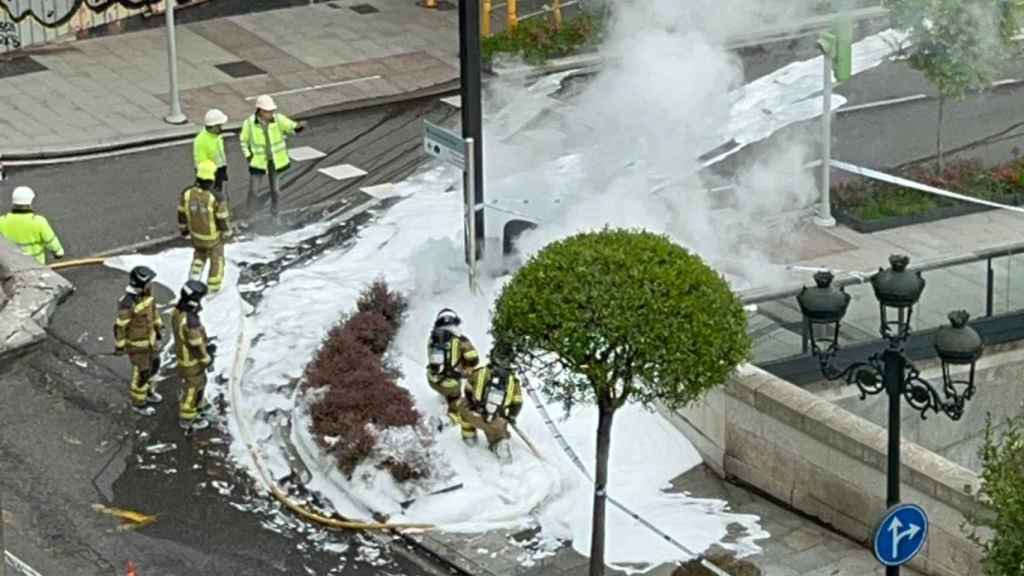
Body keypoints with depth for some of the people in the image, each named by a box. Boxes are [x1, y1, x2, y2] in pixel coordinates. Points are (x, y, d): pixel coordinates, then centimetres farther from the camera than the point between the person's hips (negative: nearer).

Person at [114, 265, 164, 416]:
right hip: (136, 341, -8)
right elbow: (120, 326, -25)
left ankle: (146, 391, 52)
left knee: (153, 364, 26)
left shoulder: (145, 291, -14)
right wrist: (119, 346, -12)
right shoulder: (128, 304, -38)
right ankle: (139, 402, 36)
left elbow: (151, 307, 5)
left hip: (148, 335, 8)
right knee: (142, 372, 11)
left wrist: (158, 327, 15)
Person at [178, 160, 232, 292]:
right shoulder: (217, 197, -32)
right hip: (213, 236, -3)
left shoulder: (187, 193, -20)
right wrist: (227, 232, 1)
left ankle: (194, 276, 18)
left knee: (199, 255, 33)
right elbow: (223, 219, -19)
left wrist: (183, 229, 15)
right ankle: (213, 289, 35)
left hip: (195, 234, 3)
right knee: (216, 260, 22)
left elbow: (182, 213, -4)